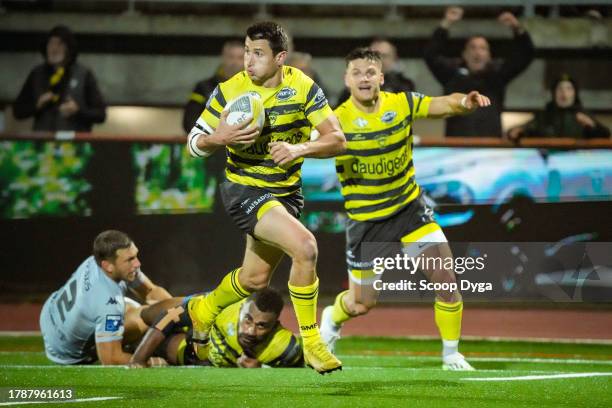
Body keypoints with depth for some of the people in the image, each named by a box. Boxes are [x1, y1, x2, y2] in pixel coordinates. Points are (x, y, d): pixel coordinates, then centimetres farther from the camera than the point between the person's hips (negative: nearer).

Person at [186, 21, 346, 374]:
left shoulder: (302, 87, -8)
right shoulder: (229, 91, -12)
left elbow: (337, 139, -11)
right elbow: (195, 143, -4)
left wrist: (300, 149, -30)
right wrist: (219, 139, -26)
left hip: (287, 192, 5)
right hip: (244, 189, -5)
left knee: (255, 279, 17)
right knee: (305, 246, -27)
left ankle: (203, 311, 49)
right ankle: (311, 343, -15)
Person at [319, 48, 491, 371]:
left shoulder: (401, 103, -9)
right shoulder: (339, 119, -16)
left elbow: (442, 105, -18)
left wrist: (464, 102, -41)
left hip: (409, 208, 2)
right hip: (366, 220, -2)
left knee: (446, 278, -11)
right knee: (361, 304, 8)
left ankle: (451, 355, 7)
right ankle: (332, 318, 45)